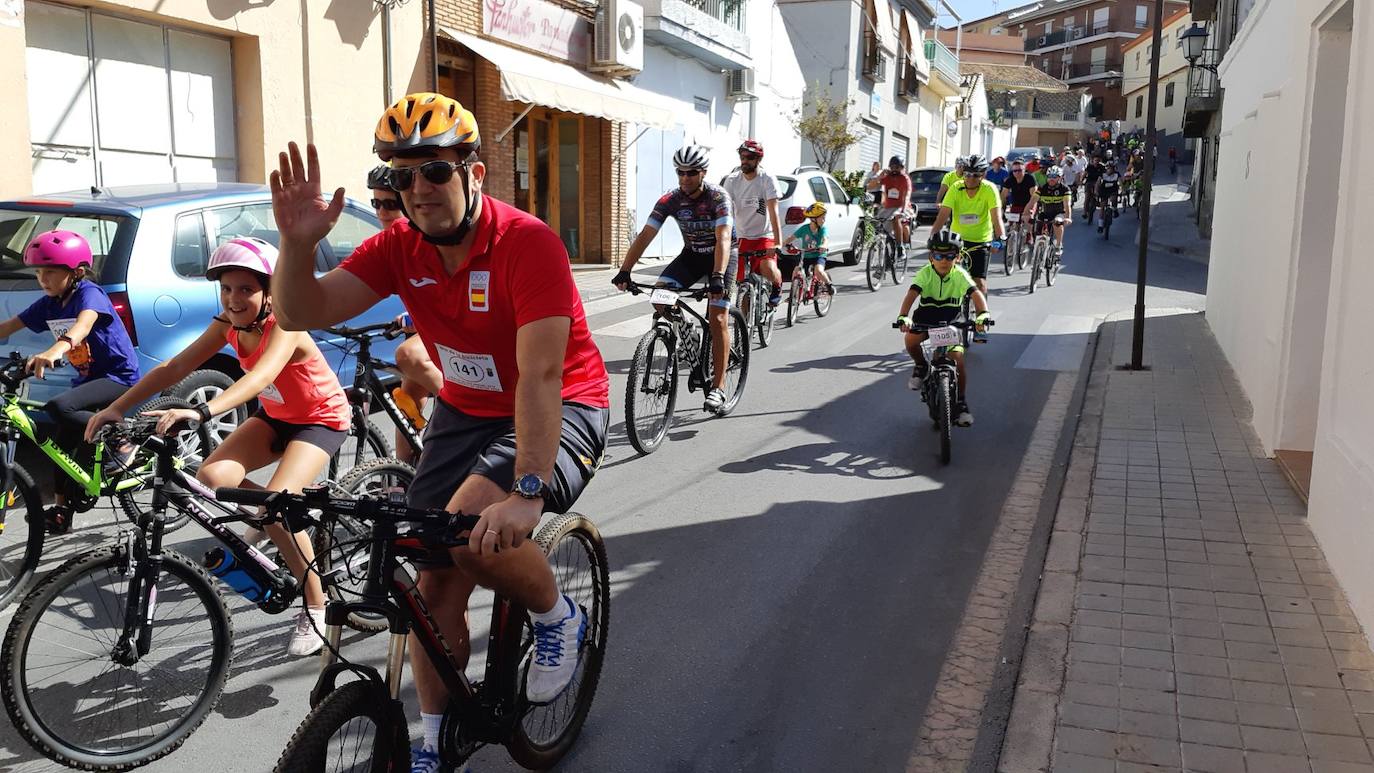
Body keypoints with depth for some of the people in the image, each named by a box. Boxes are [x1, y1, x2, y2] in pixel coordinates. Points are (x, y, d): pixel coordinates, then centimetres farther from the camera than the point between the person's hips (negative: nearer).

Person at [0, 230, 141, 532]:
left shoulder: (89, 293, -18)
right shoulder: (48, 304, 4)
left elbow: (84, 323, -39)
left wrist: (55, 350, -57)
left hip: (118, 375, -8)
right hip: (88, 378, 8)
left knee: (59, 408, -29)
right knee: (66, 439, 5)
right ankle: (61, 508, 16)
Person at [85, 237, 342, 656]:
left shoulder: (285, 325, -29)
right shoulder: (229, 324, -10)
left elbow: (261, 376, -48)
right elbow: (174, 367, -15)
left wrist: (201, 412, -63)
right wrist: (117, 408, -27)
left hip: (321, 418, -6)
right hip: (275, 415, 7)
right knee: (211, 475, -19)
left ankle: (316, 609, -10)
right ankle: (269, 518, 14)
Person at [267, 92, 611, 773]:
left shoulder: (527, 242, -24)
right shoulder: (399, 249, -6)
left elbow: (541, 374, -33)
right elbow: (300, 314, -11)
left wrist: (527, 491, -41)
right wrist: (297, 244, -31)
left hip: (562, 409, -5)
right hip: (465, 411, 6)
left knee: (471, 530, -30)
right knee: (436, 577, 1)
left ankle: (557, 619, 2)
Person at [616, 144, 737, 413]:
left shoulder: (718, 197, -25)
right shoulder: (670, 200, -14)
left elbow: (723, 239, -36)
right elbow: (645, 236, -18)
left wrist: (717, 277, -51)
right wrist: (624, 271, -30)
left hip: (723, 254, -4)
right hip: (692, 253, 4)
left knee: (718, 318, -16)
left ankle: (718, 386, -13)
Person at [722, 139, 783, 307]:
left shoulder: (767, 180, -12)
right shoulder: (732, 180, -4)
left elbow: (773, 212, -21)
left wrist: (777, 243, -32)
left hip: (765, 236, -3)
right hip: (742, 238, 3)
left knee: (768, 269, -27)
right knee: (742, 283, 0)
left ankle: (778, 285, 7)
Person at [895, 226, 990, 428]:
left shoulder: (960, 275, -13)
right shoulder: (925, 273, -14)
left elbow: (977, 294, -25)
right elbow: (911, 294, -28)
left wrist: (982, 315, -45)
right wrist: (903, 317, -46)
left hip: (951, 321, 0)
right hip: (926, 317, 0)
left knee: (957, 358, -14)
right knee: (911, 339, -30)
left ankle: (961, 403, 2)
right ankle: (921, 366, 3)